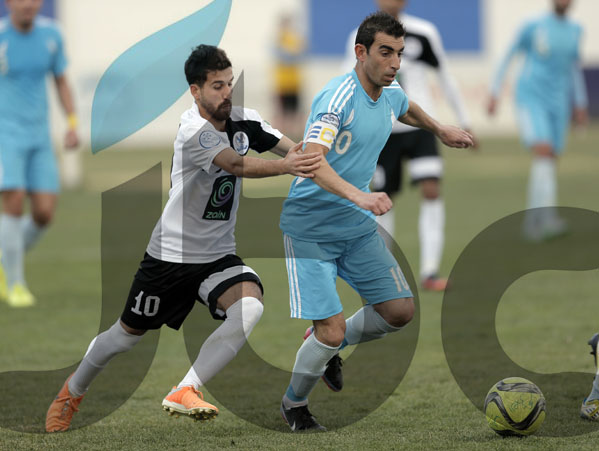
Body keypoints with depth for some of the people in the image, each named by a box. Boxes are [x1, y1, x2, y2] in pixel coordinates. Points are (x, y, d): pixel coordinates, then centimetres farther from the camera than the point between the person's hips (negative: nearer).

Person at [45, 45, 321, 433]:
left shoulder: (243, 120, -1)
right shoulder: (194, 131, -22)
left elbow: (290, 147, -9)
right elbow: (238, 165, -37)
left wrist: (307, 156, -31)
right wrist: (285, 166, -52)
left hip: (219, 255, 5)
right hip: (171, 254, -5)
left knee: (250, 306, -26)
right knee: (128, 333, 10)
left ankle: (184, 393, -21)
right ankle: (73, 391, 39)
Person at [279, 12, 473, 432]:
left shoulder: (392, 95, 2)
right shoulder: (338, 96, -24)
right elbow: (311, 160, -37)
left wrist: (441, 130, 43)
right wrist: (357, 195, -50)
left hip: (358, 226, 8)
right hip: (310, 228, -8)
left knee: (401, 311, 2)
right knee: (331, 331, -14)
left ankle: (327, 346, 28)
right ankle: (294, 405, 13)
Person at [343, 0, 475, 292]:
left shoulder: (424, 33, -1)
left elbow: (445, 76, 11)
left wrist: (464, 121, 15)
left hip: (420, 127, 0)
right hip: (384, 132, 0)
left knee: (432, 191, -16)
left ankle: (429, 273, -16)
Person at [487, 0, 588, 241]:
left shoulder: (575, 30, 9)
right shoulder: (533, 27, -6)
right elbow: (508, 56, 3)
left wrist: (580, 103, 24)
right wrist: (494, 93, 0)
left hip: (558, 103, 6)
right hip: (530, 97, -5)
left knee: (548, 163, 5)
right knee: (543, 152, -23)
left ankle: (531, 222, 19)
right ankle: (547, 217, -34)